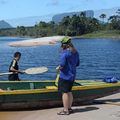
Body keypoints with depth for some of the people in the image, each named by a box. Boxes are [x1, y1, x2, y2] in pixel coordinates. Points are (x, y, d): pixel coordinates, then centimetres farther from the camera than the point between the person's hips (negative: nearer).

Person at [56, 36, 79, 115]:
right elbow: (77, 64, 16)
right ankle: (69, 108, 27)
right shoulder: (76, 52, 8)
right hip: (72, 76, 8)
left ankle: (65, 110, 0)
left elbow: (62, 65, -21)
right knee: (69, 92, 19)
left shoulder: (64, 52, -16)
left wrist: (58, 68, -3)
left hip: (65, 75, -8)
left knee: (64, 92, -3)